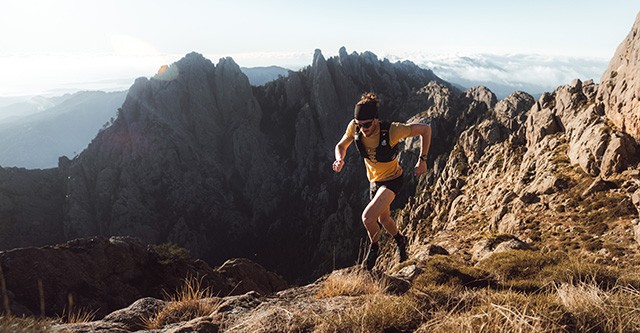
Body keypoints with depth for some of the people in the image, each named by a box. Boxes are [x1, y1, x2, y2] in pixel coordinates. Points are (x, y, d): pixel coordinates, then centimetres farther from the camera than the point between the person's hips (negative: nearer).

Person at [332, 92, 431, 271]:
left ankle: (374, 246, 11)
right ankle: (400, 241, 58)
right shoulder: (354, 127, -21)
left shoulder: (392, 130, -33)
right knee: (383, 218, 25)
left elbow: (425, 129, -21)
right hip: (374, 180, 6)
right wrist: (340, 159, -26)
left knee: (367, 217, -23)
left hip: (392, 180, -6)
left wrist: (422, 160, -22)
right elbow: (341, 146, -3)